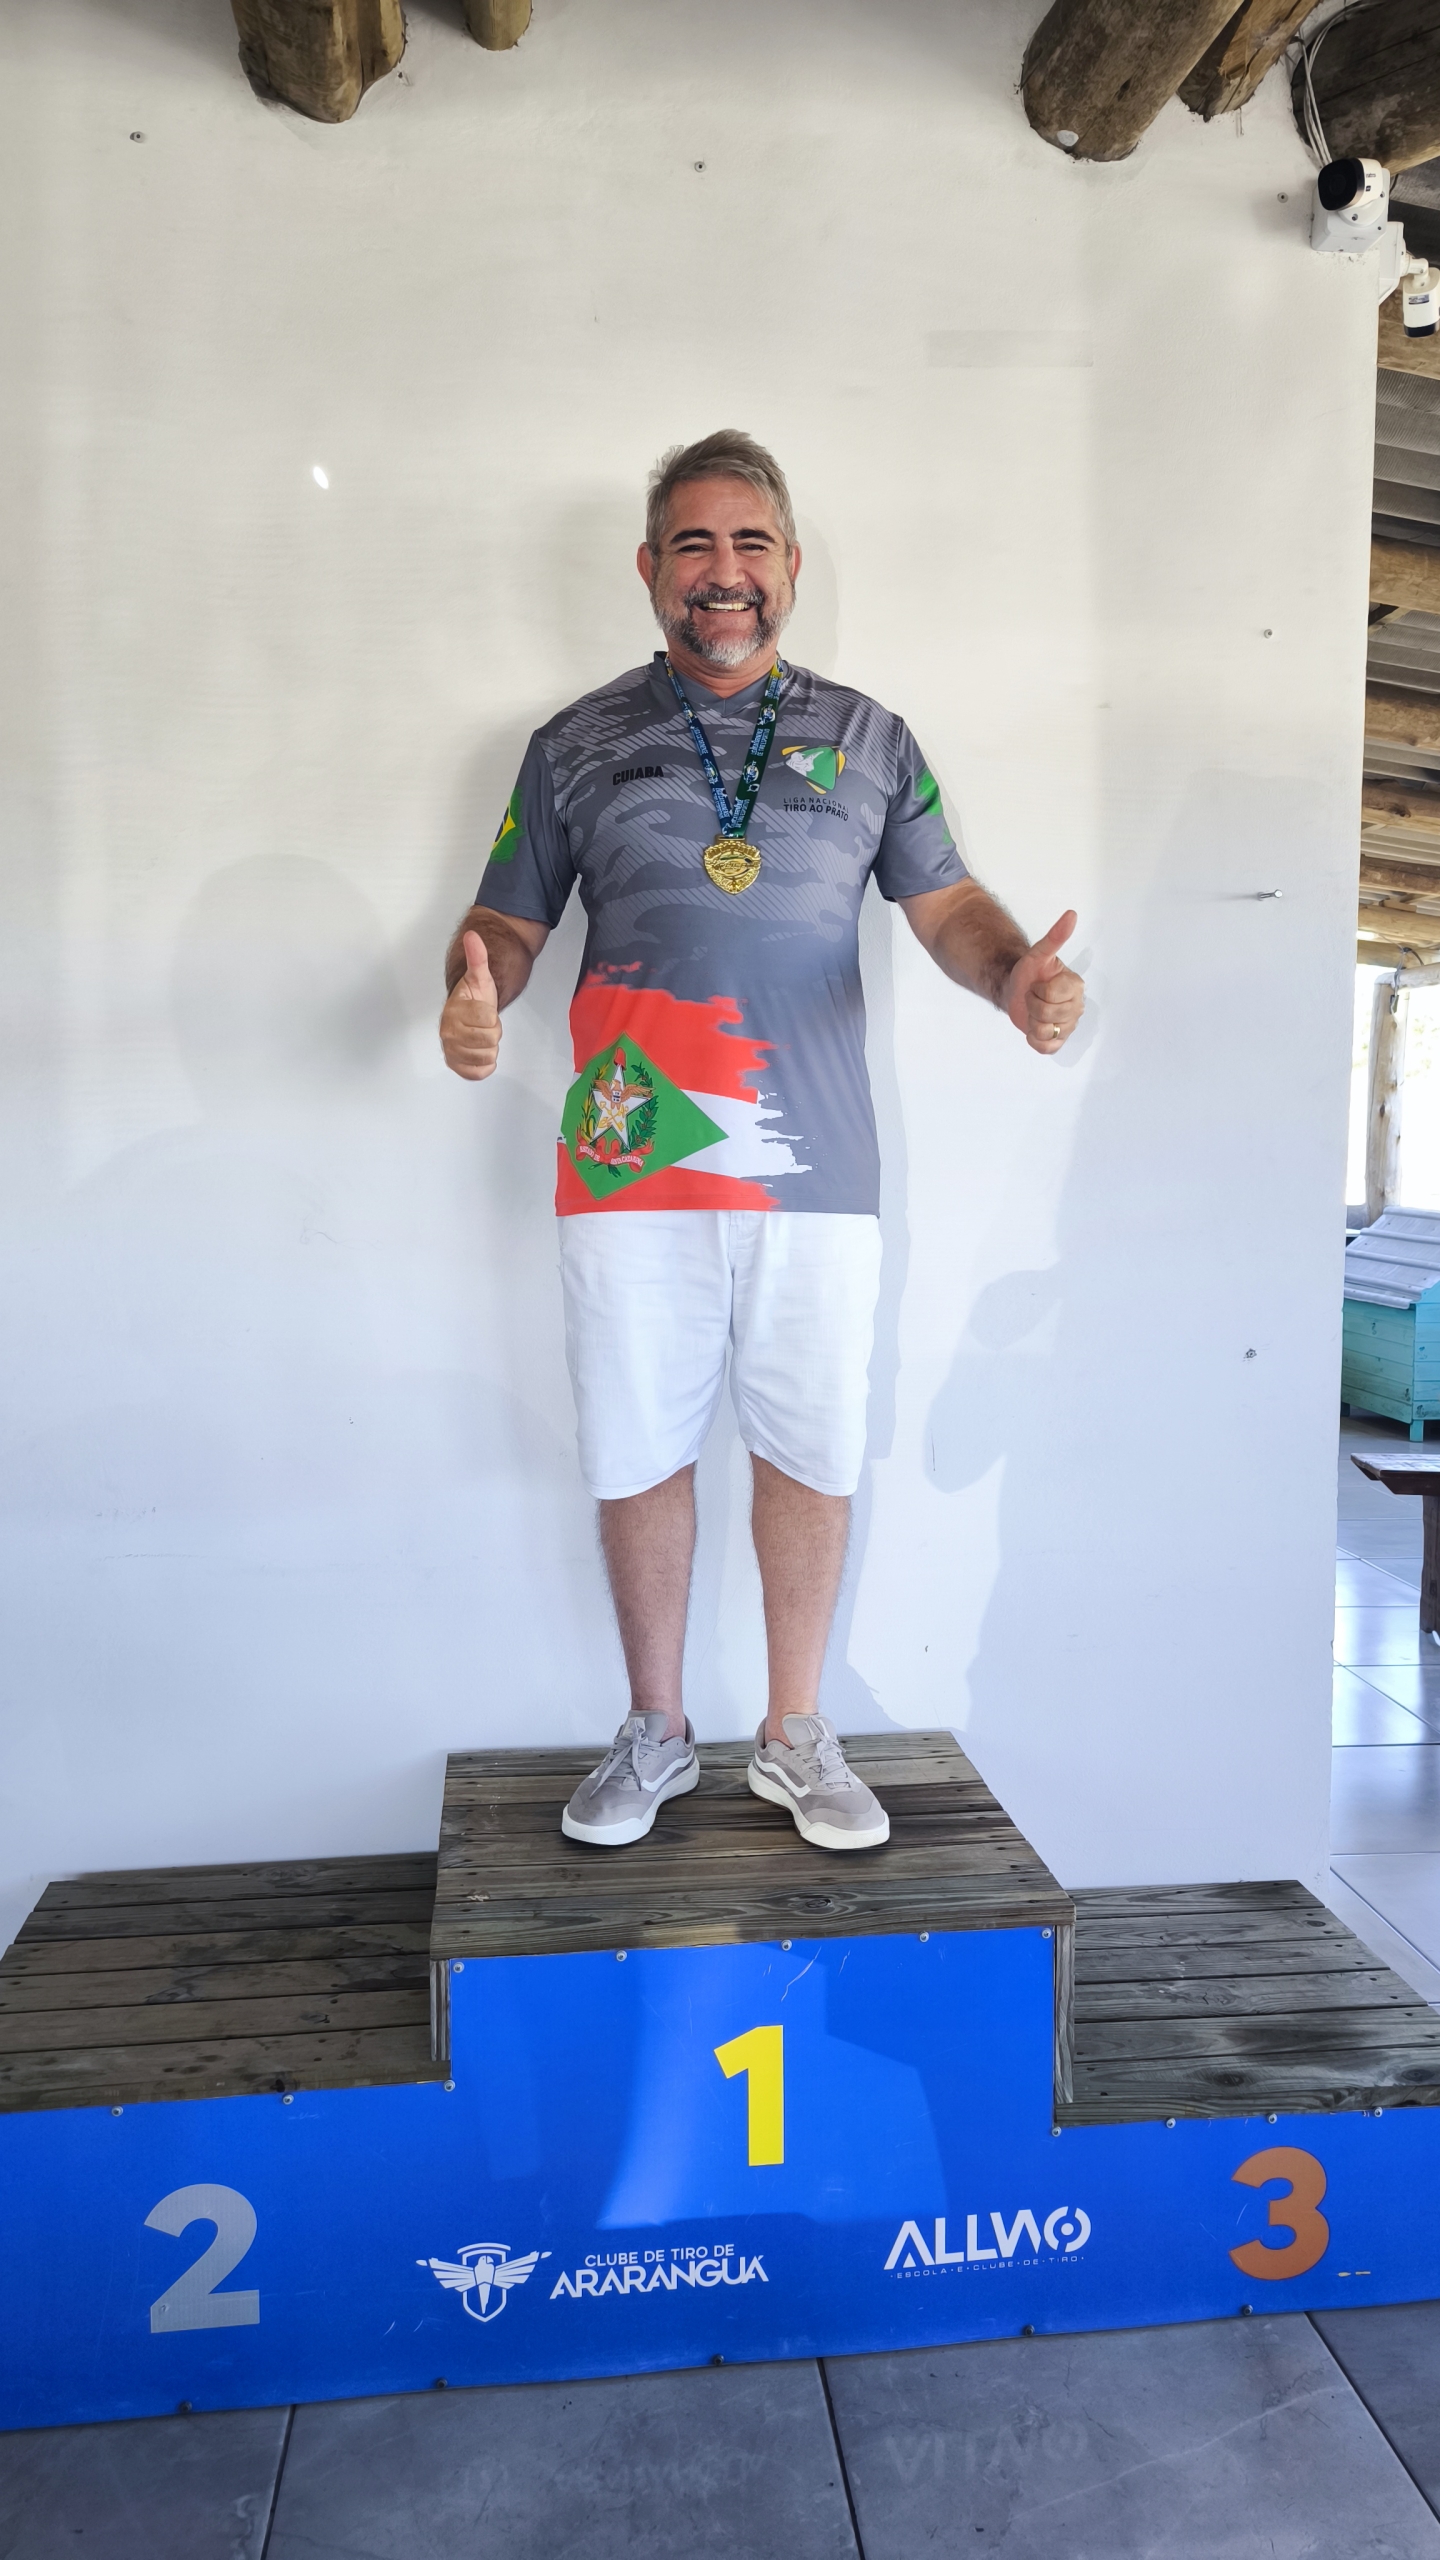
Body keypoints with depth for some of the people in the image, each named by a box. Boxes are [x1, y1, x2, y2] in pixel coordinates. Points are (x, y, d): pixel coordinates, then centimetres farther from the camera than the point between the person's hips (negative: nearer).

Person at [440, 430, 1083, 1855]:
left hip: (814, 1163, 1)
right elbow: (505, 922, 11)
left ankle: (795, 1735, 25)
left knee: (811, 1450, 6)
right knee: (638, 1454, 7)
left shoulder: (866, 739, 14)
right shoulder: (577, 745, 12)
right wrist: (474, 995, -13)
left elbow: (946, 903, 10)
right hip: (631, 1164, 0)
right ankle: (654, 1734, 26)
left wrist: (1017, 973, -12)